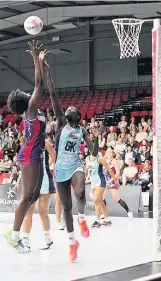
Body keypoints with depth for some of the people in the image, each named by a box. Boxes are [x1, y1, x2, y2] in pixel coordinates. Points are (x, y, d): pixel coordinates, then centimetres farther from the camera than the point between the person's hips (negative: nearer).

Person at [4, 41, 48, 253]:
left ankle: (15, 232, 15)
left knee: (35, 195, 11)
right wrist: (36, 59, -14)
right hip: (29, 156, -10)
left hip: (35, 155, 10)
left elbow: (39, 85, 17)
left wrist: (41, 62, 17)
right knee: (27, 196, -8)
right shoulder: (30, 109, -12)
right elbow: (39, 84, -16)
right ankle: (14, 235, -3)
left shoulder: (33, 111, 11)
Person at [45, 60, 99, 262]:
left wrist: (96, 137, -15)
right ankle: (72, 242, 21)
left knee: (80, 193, -33)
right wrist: (47, 72, -16)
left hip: (76, 166, 0)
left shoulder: (82, 131, 7)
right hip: (61, 168, 0)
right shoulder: (61, 123, 1)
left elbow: (94, 153, 4)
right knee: (66, 206, 6)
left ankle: (82, 218, -5)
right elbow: (53, 96, -8)